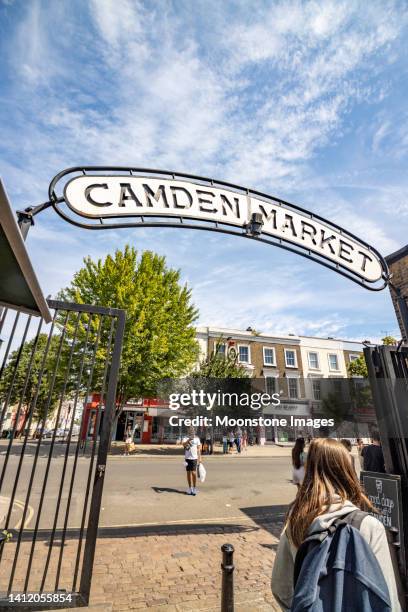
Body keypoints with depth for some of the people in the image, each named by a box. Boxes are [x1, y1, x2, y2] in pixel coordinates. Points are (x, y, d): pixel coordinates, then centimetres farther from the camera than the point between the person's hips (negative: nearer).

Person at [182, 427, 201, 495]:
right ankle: (190, 488, 22)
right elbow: (183, 444, -22)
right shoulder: (186, 438, -2)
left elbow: (198, 448, 9)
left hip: (194, 458, 0)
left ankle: (194, 488, 7)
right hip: (187, 458, 1)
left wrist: (199, 458, 3)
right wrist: (189, 440, -40)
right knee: (188, 473, 8)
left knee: (194, 473, -8)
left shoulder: (197, 439, 5)